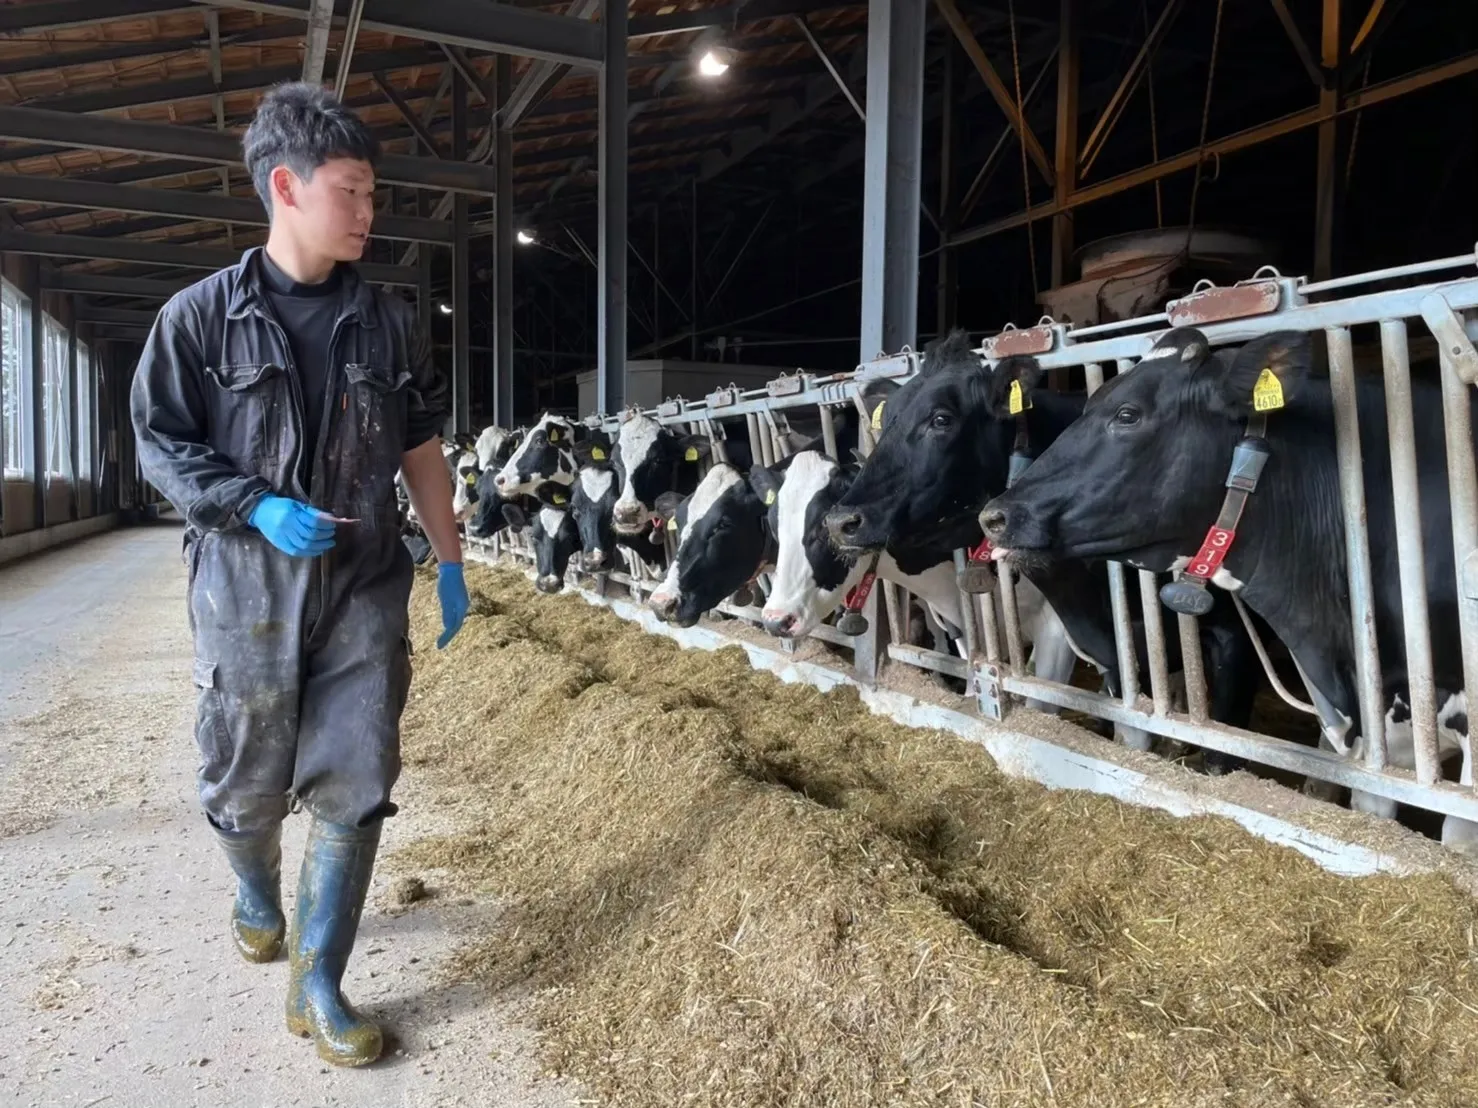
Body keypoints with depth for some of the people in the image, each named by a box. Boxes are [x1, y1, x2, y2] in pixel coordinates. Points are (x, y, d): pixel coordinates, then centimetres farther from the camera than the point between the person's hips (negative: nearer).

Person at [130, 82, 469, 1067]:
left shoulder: (388, 322, 5)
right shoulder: (202, 316, -3)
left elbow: (422, 451, 11)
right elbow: (162, 444, -1)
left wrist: (451, 562, 10)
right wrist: (256, 506, -17)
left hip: (366, 590, 2)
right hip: (247, 590, -1)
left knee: (356, 789, -1)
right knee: (247, 783, 13)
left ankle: (317, 984, 13)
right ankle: (258, 899, 46)